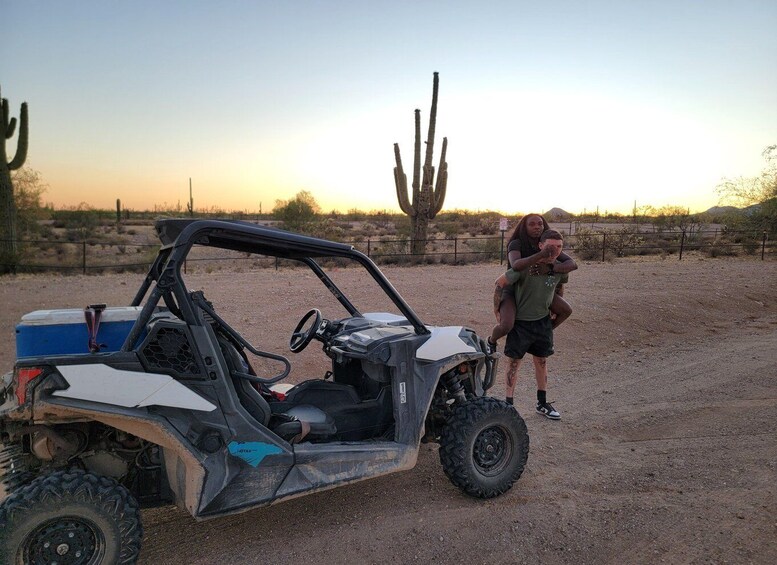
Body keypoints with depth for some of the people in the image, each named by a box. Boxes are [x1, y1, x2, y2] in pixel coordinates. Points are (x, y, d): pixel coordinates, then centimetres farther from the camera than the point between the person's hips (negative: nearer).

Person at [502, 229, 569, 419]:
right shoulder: (525, 267, -25)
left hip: (543, 320, 5)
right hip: (520, 320, -4)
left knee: (541, 361, 15)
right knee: (514, 362, 4)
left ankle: (542, 403, 30)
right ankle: (508, 404, 15)